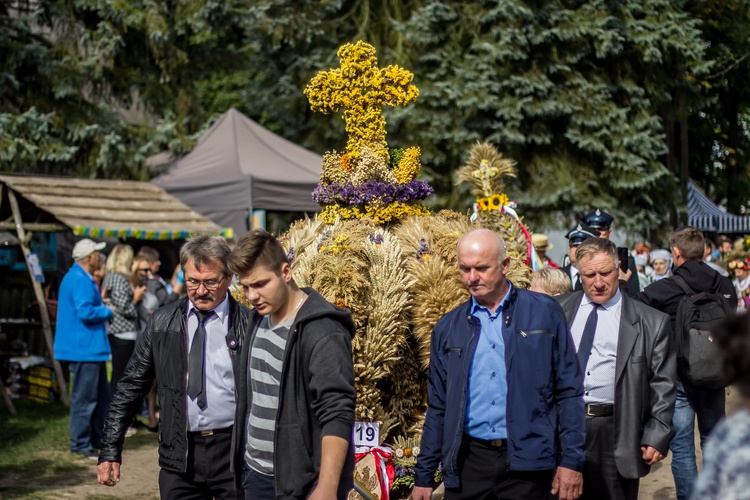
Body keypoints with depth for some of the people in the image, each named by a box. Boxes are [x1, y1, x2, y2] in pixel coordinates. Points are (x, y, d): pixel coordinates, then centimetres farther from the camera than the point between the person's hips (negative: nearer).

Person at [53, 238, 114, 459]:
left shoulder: (79, 278, 17)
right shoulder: (80, 280, -18)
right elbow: (85, 312, -27)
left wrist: (100, 301, 13)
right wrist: (107, 311, -12)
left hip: (91, 348, 11)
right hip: (85, 348, -11)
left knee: (101, 395, 17)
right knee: (84, 398, -5)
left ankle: (97, 438, 26)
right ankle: (80, 444, 0)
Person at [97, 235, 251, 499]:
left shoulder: (249, 324, -3)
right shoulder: (163, 322, 5)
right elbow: (131, 386, 8)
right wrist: (110, 450, 5)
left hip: (235, 452, -2)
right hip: (180, 454, 2)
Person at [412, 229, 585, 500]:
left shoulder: (544, 312, 1)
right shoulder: (448, 328, 9)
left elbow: (568, 391, 0)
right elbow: (438, 407, 12)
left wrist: (571, 461, -5)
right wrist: (423, 476, 10)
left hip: (527, 461, -2)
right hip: (468, 463, 2)